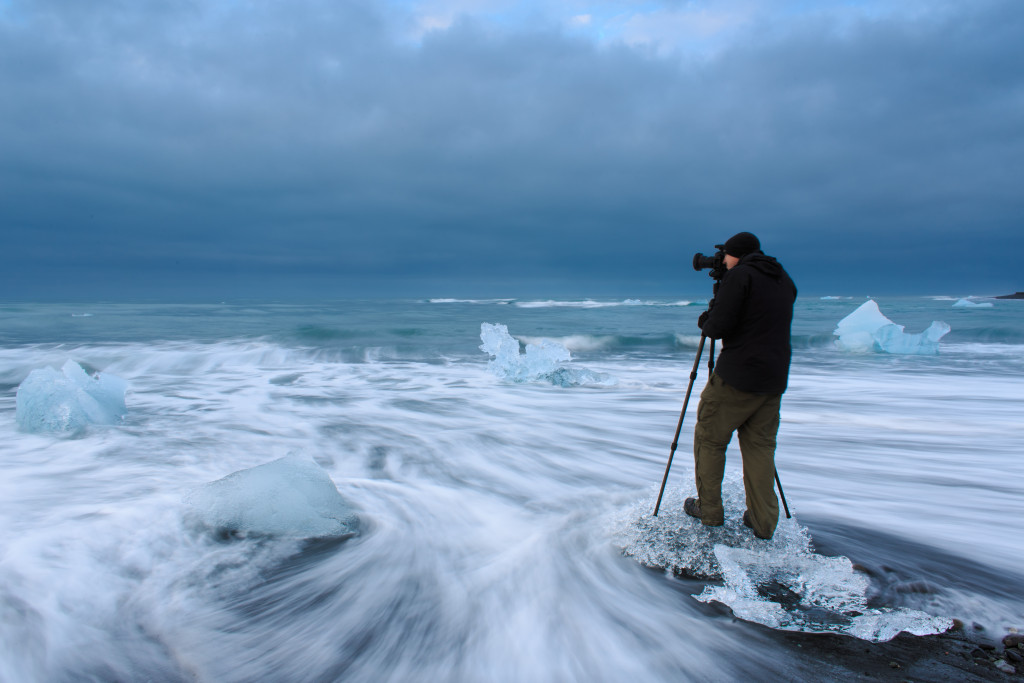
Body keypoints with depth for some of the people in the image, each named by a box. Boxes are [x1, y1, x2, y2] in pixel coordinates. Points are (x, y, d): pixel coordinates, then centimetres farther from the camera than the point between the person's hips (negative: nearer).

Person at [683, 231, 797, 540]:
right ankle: (764, 522, 12)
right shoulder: (785, 281, 13)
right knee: (760, 446, 13)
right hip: (774, 379, 7)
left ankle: (709, 510, 17)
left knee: (709, 438, 8)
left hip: (736, 378, -7)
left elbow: (717, 328, -16)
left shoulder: (740, 275, -10)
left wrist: (705, 320, 7)